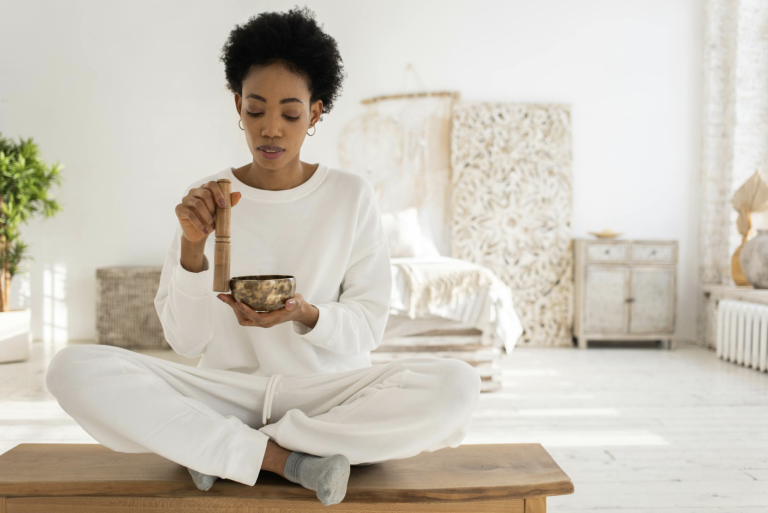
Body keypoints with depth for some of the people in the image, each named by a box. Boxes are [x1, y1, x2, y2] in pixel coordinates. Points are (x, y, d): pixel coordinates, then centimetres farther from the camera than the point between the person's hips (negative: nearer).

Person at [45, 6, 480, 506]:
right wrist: (193, 248, -14)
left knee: (456, 385, -28)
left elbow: (367, 327, 1)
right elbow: (186, 339, 1)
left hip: (327, 390, 0)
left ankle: (224, 448, -17)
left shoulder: (352, 194, 2)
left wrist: (307, 316, -19)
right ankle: (289, 460, -22)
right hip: (227, 388, 0)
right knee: (74, 368, -22)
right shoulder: (205, 198, 4)